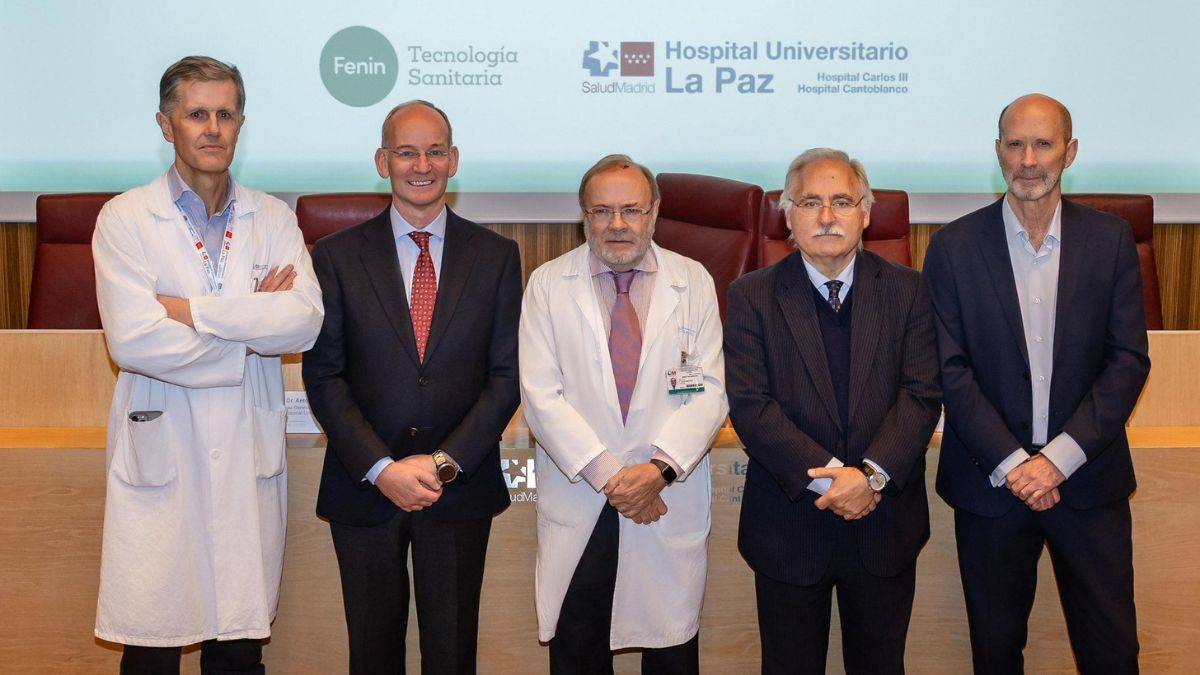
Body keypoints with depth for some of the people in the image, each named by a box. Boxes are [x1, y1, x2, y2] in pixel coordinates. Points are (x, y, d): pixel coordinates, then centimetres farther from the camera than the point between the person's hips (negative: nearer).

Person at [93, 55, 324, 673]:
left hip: (250, 456, 3)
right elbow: (131, 339, -14)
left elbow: (305, 322, -8)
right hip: (160, 457, -2)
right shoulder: (124, 219, -1)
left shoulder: (273, 218, 8)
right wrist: (250, 327, -8)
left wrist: (191, 309, -13)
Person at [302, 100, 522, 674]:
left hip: (460, 489, 0)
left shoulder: (496, 256, 3)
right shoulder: (337, 256, 1)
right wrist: (381, 469, -13)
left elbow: (507, 375, -1)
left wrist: (445, 463, -11)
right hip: (364, 490, 0)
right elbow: (323, 376, -3)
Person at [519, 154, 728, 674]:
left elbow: (710, 391, -2)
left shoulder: (694, 282, 4)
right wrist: (607, 475, -15)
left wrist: (660, 467, -16)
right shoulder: (547, 285, 1)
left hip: (671, 504, 1)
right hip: (576, 506, 0)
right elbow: (541, 395, -6)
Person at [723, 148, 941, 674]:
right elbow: (749, 404, -11)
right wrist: (828, 475, -19)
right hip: (789, 527, -1)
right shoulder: (752, 296, -3)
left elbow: (922, 394, -6)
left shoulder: (905, 290, 2)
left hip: (884, 527, 2)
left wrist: (872, 475, -19)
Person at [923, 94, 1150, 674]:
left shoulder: (1111, 240, 0)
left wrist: (1059, 458, -14)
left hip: (1088, 480, 1)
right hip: (990, 482, 0)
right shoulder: (954, 246, -3)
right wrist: (1011, 463, -14)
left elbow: (1129, 361, -4)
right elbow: (949, 369, -7)